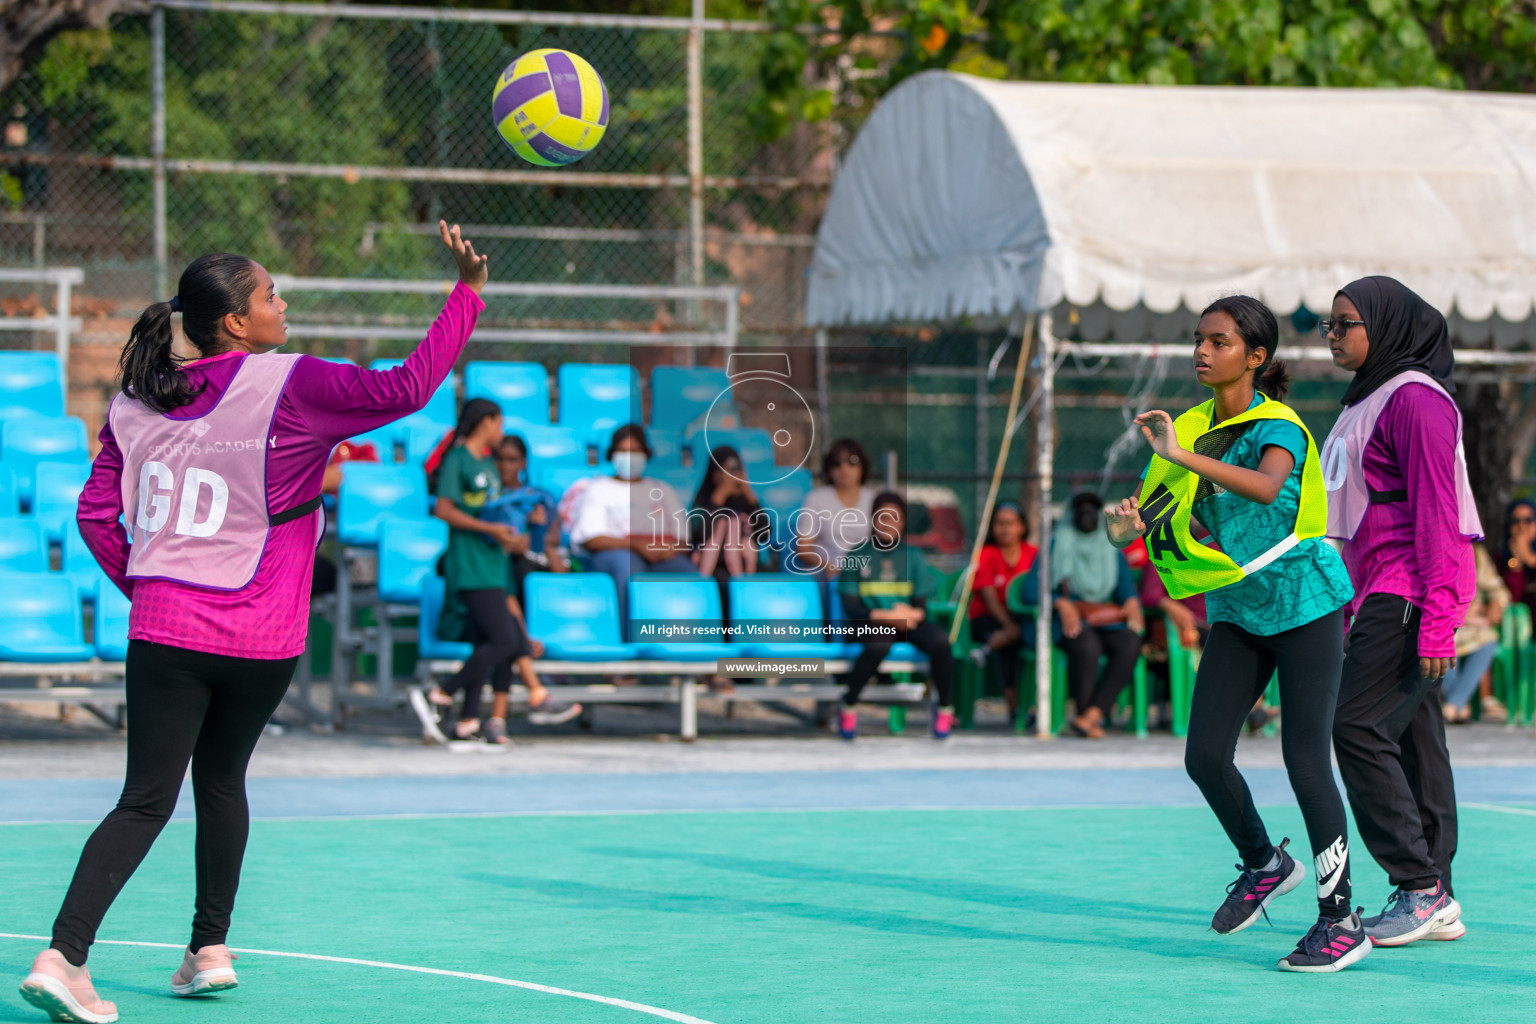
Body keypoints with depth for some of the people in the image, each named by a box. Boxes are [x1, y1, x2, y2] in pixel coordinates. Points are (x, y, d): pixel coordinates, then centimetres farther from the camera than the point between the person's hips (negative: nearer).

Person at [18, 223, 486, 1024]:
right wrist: (468, 292, -4)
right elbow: (407, 388, -11)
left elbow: (96, 514, 6)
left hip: (163, 628, 2)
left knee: (146, 801, 1)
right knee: (221, 783, 21)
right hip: (260, 639, -2)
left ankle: (63, 953, -14)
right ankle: (209, 949, 25)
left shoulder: (135, 402, 5)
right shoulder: (289, 387, -9)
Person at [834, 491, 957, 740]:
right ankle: (848, 706, -17)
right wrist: (884, 616, -16)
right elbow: (850, 606, -2)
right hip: (870, 623, -3)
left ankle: (944, 709, -10)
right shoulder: (859, 555, 3)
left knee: (940, 639, -29)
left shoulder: (912, 556, 10)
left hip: (908, 624, 3)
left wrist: (911, 614, -17)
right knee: (879, 645, -39)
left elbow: (920, 605, 8)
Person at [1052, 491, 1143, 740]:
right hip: (1067, 619, -4)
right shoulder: (1056, 546, 6)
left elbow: (1126, 586, 13)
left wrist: (1132, 603, -12)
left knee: (1130, 643, -31)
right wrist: (1062, 605, -22)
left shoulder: (1111, 550, 17)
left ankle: (1092, 714, -38)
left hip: (1105, 620, 4)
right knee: (1086, 645, -38)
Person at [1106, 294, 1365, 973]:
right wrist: (1127, 526, -17)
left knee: (1306, 760, -8)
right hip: (1235, 611, 6)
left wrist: (1183, 455, -46)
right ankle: (1264, 865, 24)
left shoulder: (1277, 427, -16)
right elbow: (1154, 510, 6)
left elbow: (1267, 486, -39)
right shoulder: (1194, 427, 5)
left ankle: (1340, 921, 0)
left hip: (1302, 603, -6)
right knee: (1204, 756, -3)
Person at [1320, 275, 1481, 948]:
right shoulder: (1366, 402, 19)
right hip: (1379, 591, 10)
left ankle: (1421, 889, -13)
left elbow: (1436, 511, -18)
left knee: (1359, 727, -15)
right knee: (1411, 737, 8)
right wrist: (1350, 604, 22)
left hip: (1412, 589, -10)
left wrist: (1436, 620, -22)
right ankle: (1434, 902, 10)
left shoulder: (1415, 399, -12)